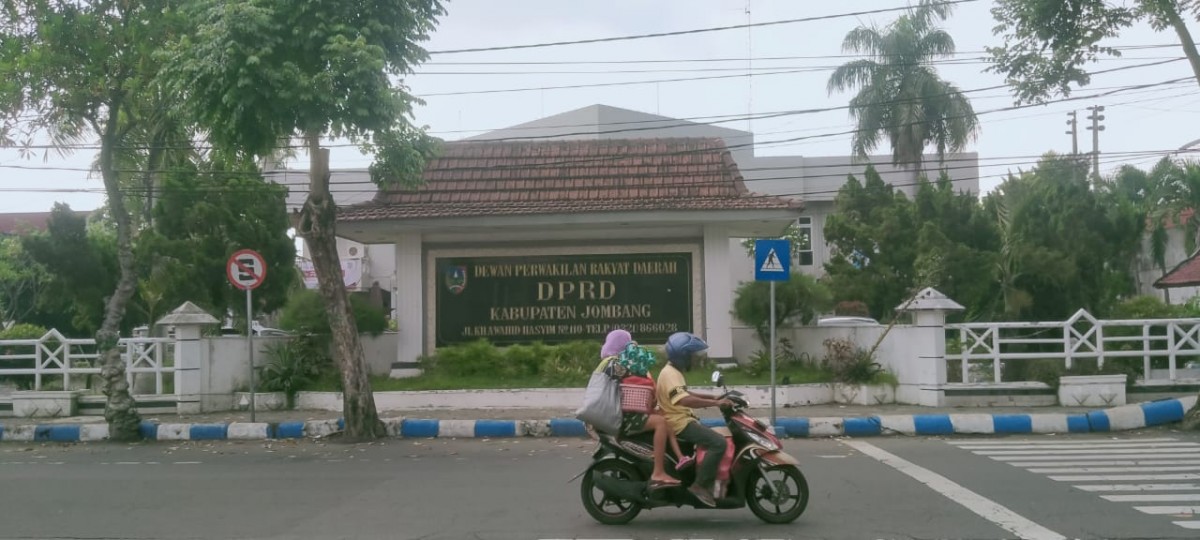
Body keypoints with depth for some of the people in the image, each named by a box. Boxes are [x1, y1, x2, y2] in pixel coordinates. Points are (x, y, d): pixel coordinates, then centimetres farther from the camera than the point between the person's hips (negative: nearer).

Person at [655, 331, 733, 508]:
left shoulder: (673, 371, 15)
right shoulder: (670, 374, -19)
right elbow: (685, 400, -35)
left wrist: (712, 397, 20)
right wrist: (716, 403, -34)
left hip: (684, 420, 11)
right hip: (679, 423, -11)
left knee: (715, 438, 21)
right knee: (718, 443, -22)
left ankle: (711, 482, 23)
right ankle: (700, 485, -18)